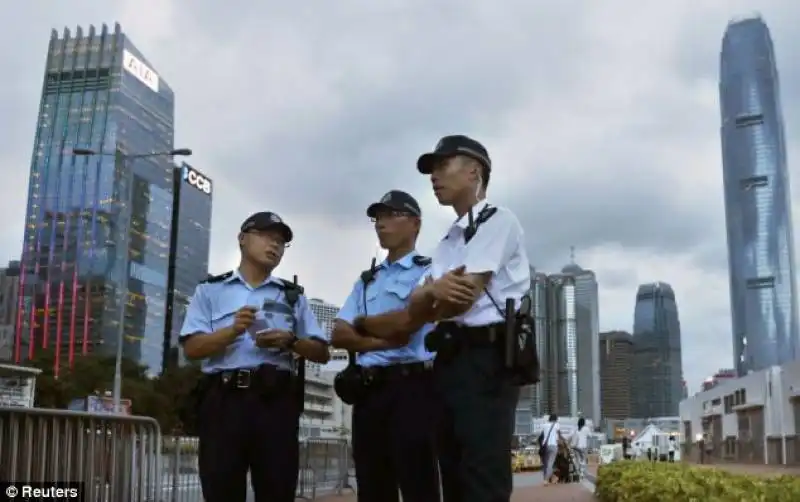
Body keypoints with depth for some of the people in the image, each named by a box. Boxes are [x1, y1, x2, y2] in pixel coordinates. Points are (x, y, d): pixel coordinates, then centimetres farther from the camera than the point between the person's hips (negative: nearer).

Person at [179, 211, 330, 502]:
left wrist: (290, 341, -5)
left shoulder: (293, 296, 19)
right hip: (224, 400, -1)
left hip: (276, 401, 2)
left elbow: (321, 353, 15)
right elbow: (192, 348, 3)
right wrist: (233, 331, -13)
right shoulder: (210, 291, 13)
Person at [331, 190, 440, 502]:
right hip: (368, 391, 7)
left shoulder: (427, 271, 2)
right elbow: (339, 335, 7)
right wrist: (381, 339, -9)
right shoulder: (366, 281, 22)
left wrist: (361, 325, -3)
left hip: (411, 388, -6)